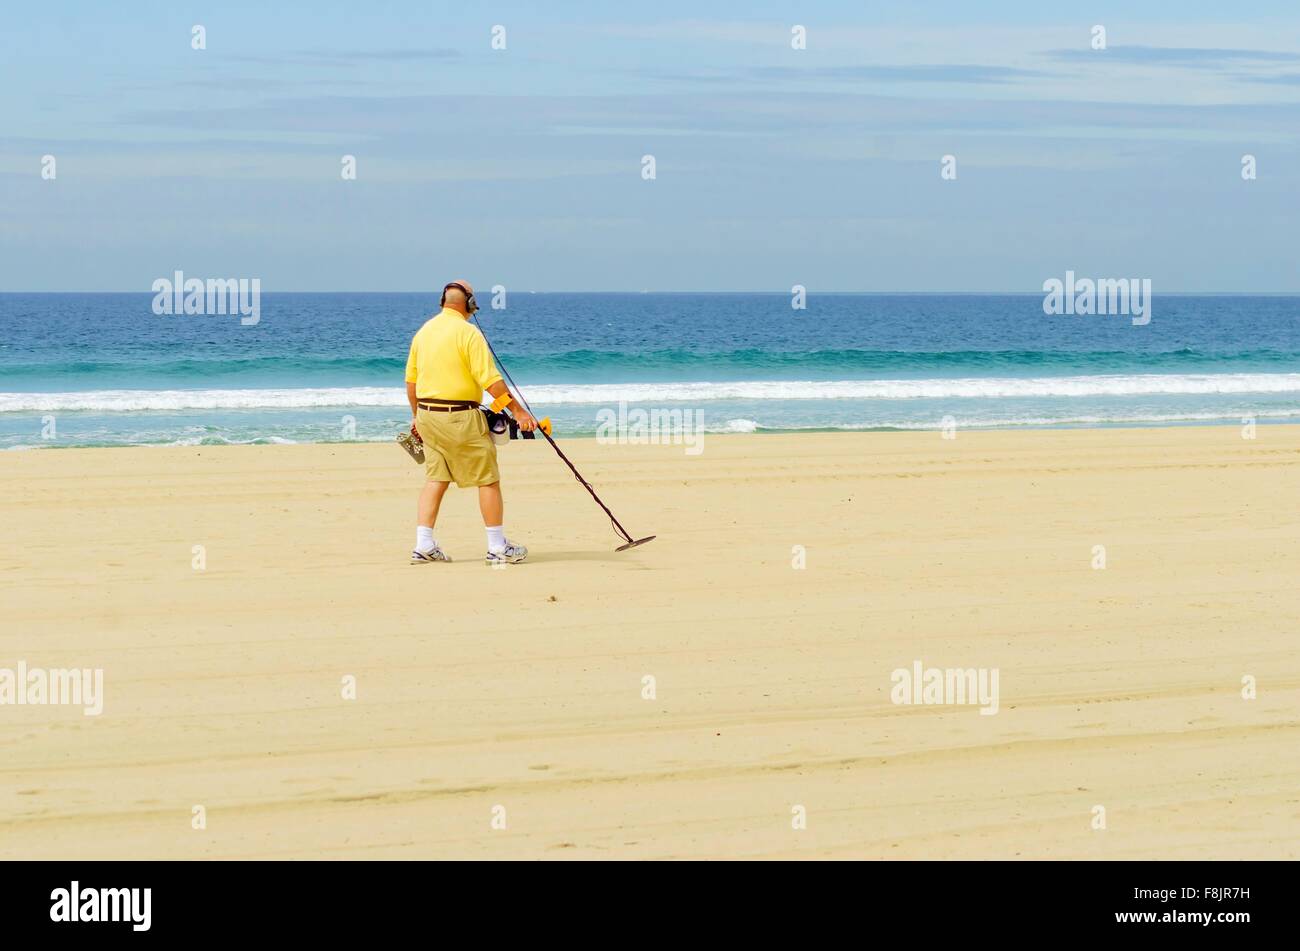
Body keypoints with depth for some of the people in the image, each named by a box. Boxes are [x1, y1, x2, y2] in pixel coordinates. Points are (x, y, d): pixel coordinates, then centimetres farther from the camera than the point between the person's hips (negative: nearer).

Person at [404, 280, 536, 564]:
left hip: (427, 413, 7)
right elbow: (490, 380, -18)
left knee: (435, 478, 13)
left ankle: (423, 546, 6)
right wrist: (518, 411, -14)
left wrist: (416, 415, 27)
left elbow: (411, 379, 16)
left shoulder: (424, 330, 9)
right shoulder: (468, 332, -14)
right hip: (459, 417, -7)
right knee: (488, 479, 2)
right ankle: (498, 547, 6)